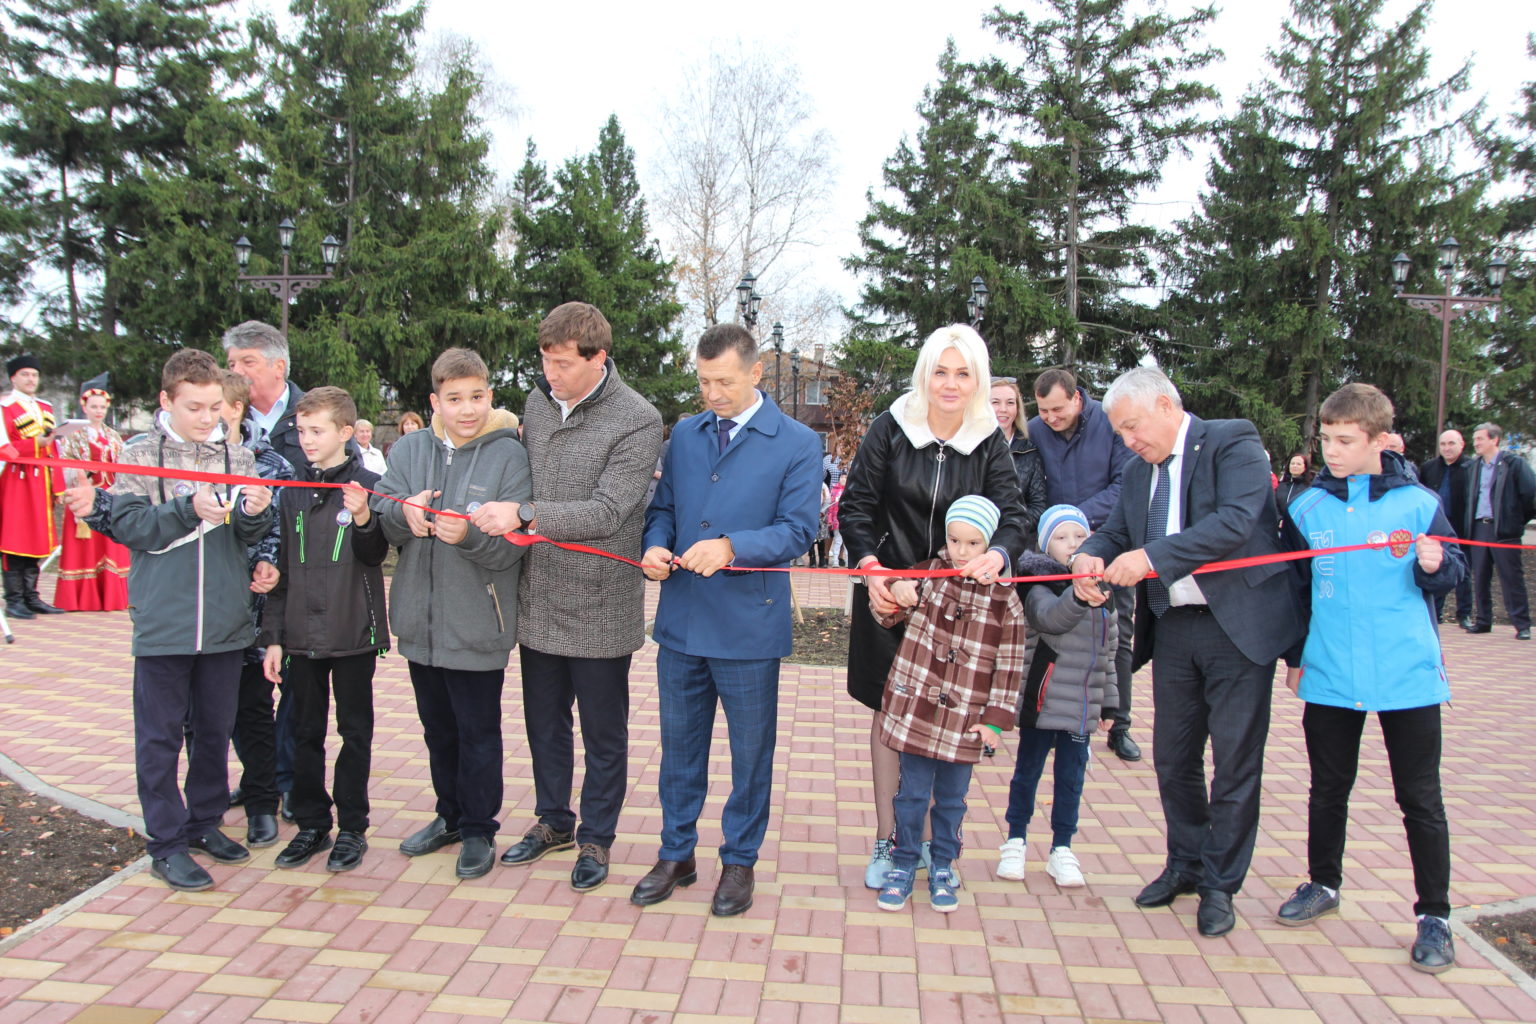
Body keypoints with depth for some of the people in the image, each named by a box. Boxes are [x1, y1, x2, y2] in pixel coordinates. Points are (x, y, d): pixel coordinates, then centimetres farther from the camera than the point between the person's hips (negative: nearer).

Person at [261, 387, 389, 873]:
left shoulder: (368, 486, -6)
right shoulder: (291, 492, 7)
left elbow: (374, 556, -9)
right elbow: (281, 568, 10)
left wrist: (364, 521, -29)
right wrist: (273, 636, 8)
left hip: (354, 633, -4)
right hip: (302, 633, 4)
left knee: (355, 732, 7)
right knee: (306, 733, 12)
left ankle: (352, 827, 17)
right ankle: (312, 824, 24)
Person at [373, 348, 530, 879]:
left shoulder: (508, 455, -10)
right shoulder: (409, 449, 4)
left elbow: (513, 545, -16)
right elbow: (379, 518, 1)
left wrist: (470, 535, -34)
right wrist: (402, 513, -20)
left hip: (476, 625, -5)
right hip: (419, 621, 5)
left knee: (478, 734, 8)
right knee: (438, 729, 21)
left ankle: (478, 829, 26)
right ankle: (450, 815, 39)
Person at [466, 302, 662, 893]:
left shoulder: (637, 421, -15)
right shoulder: (537, 402, 5)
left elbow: (608, 511, -23)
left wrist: (523, 515, -29)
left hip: (599, 606, -6)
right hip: (538, 600, 6)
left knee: (603, 731, 10)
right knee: (544, 721, 20)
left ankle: (596, 838, 28)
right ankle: (553, 821, 39)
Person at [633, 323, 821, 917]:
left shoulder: (797, 444, -5)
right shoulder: (685, 435, 8)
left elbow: (797, 530, -11)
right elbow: (663, 507, 13)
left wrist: (731, 546, -25)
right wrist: (656, 546, -9)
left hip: (748, 626, -4)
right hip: (681, 621, 4)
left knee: (750, 752, 11)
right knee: (679, 745, 15)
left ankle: (739, 860, 29)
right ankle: (676, 854, 32)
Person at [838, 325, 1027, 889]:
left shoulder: (990, 442, -4)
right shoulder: (891, 428, -7)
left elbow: (1012, 517, -11)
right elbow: (855, 505, -6)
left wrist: (998, 555, -34)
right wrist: (868, 566, -23)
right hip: (889, 592, -1)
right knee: (888, 711, 5)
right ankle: (886, 839, 17)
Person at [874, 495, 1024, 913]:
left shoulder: (1005, 597, -4)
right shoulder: (927, 573, -2)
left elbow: (1009, 664, 0)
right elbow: (886, 616, 4)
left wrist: (995, 718, -3)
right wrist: (895, 592, -18)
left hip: (964, 721, 0)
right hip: (914, 707, 0)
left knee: (952, 799, 13)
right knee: (912, 794, 9)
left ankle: (942, 867, 31)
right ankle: (904, 865, 25)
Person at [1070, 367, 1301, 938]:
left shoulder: (1232, 442, -10)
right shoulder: (1138, 472, 12)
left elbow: (1236, 521, -24)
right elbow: (1117, 532, 13)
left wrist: (1152, 556, -29)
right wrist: (1090, 557, -11)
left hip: (1238, 626, -6)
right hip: (1173, 629, 6)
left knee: (1236, 760, 4)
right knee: (1173, 757, 13)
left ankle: (1219, 884, 18)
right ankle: (1185, 865, 32)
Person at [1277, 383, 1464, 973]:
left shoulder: (1418, 503, -3)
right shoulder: (1307, 508, 3)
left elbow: (1453, 574, 4)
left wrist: (1435, 566, -19)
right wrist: (1294, 656, 14)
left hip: (1407, 675, -2)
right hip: (1329, 676, 2)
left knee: (1420, 798, 4)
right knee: (1328, 788, 15)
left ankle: (1435, 915, 17)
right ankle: (1324, 884, 33)